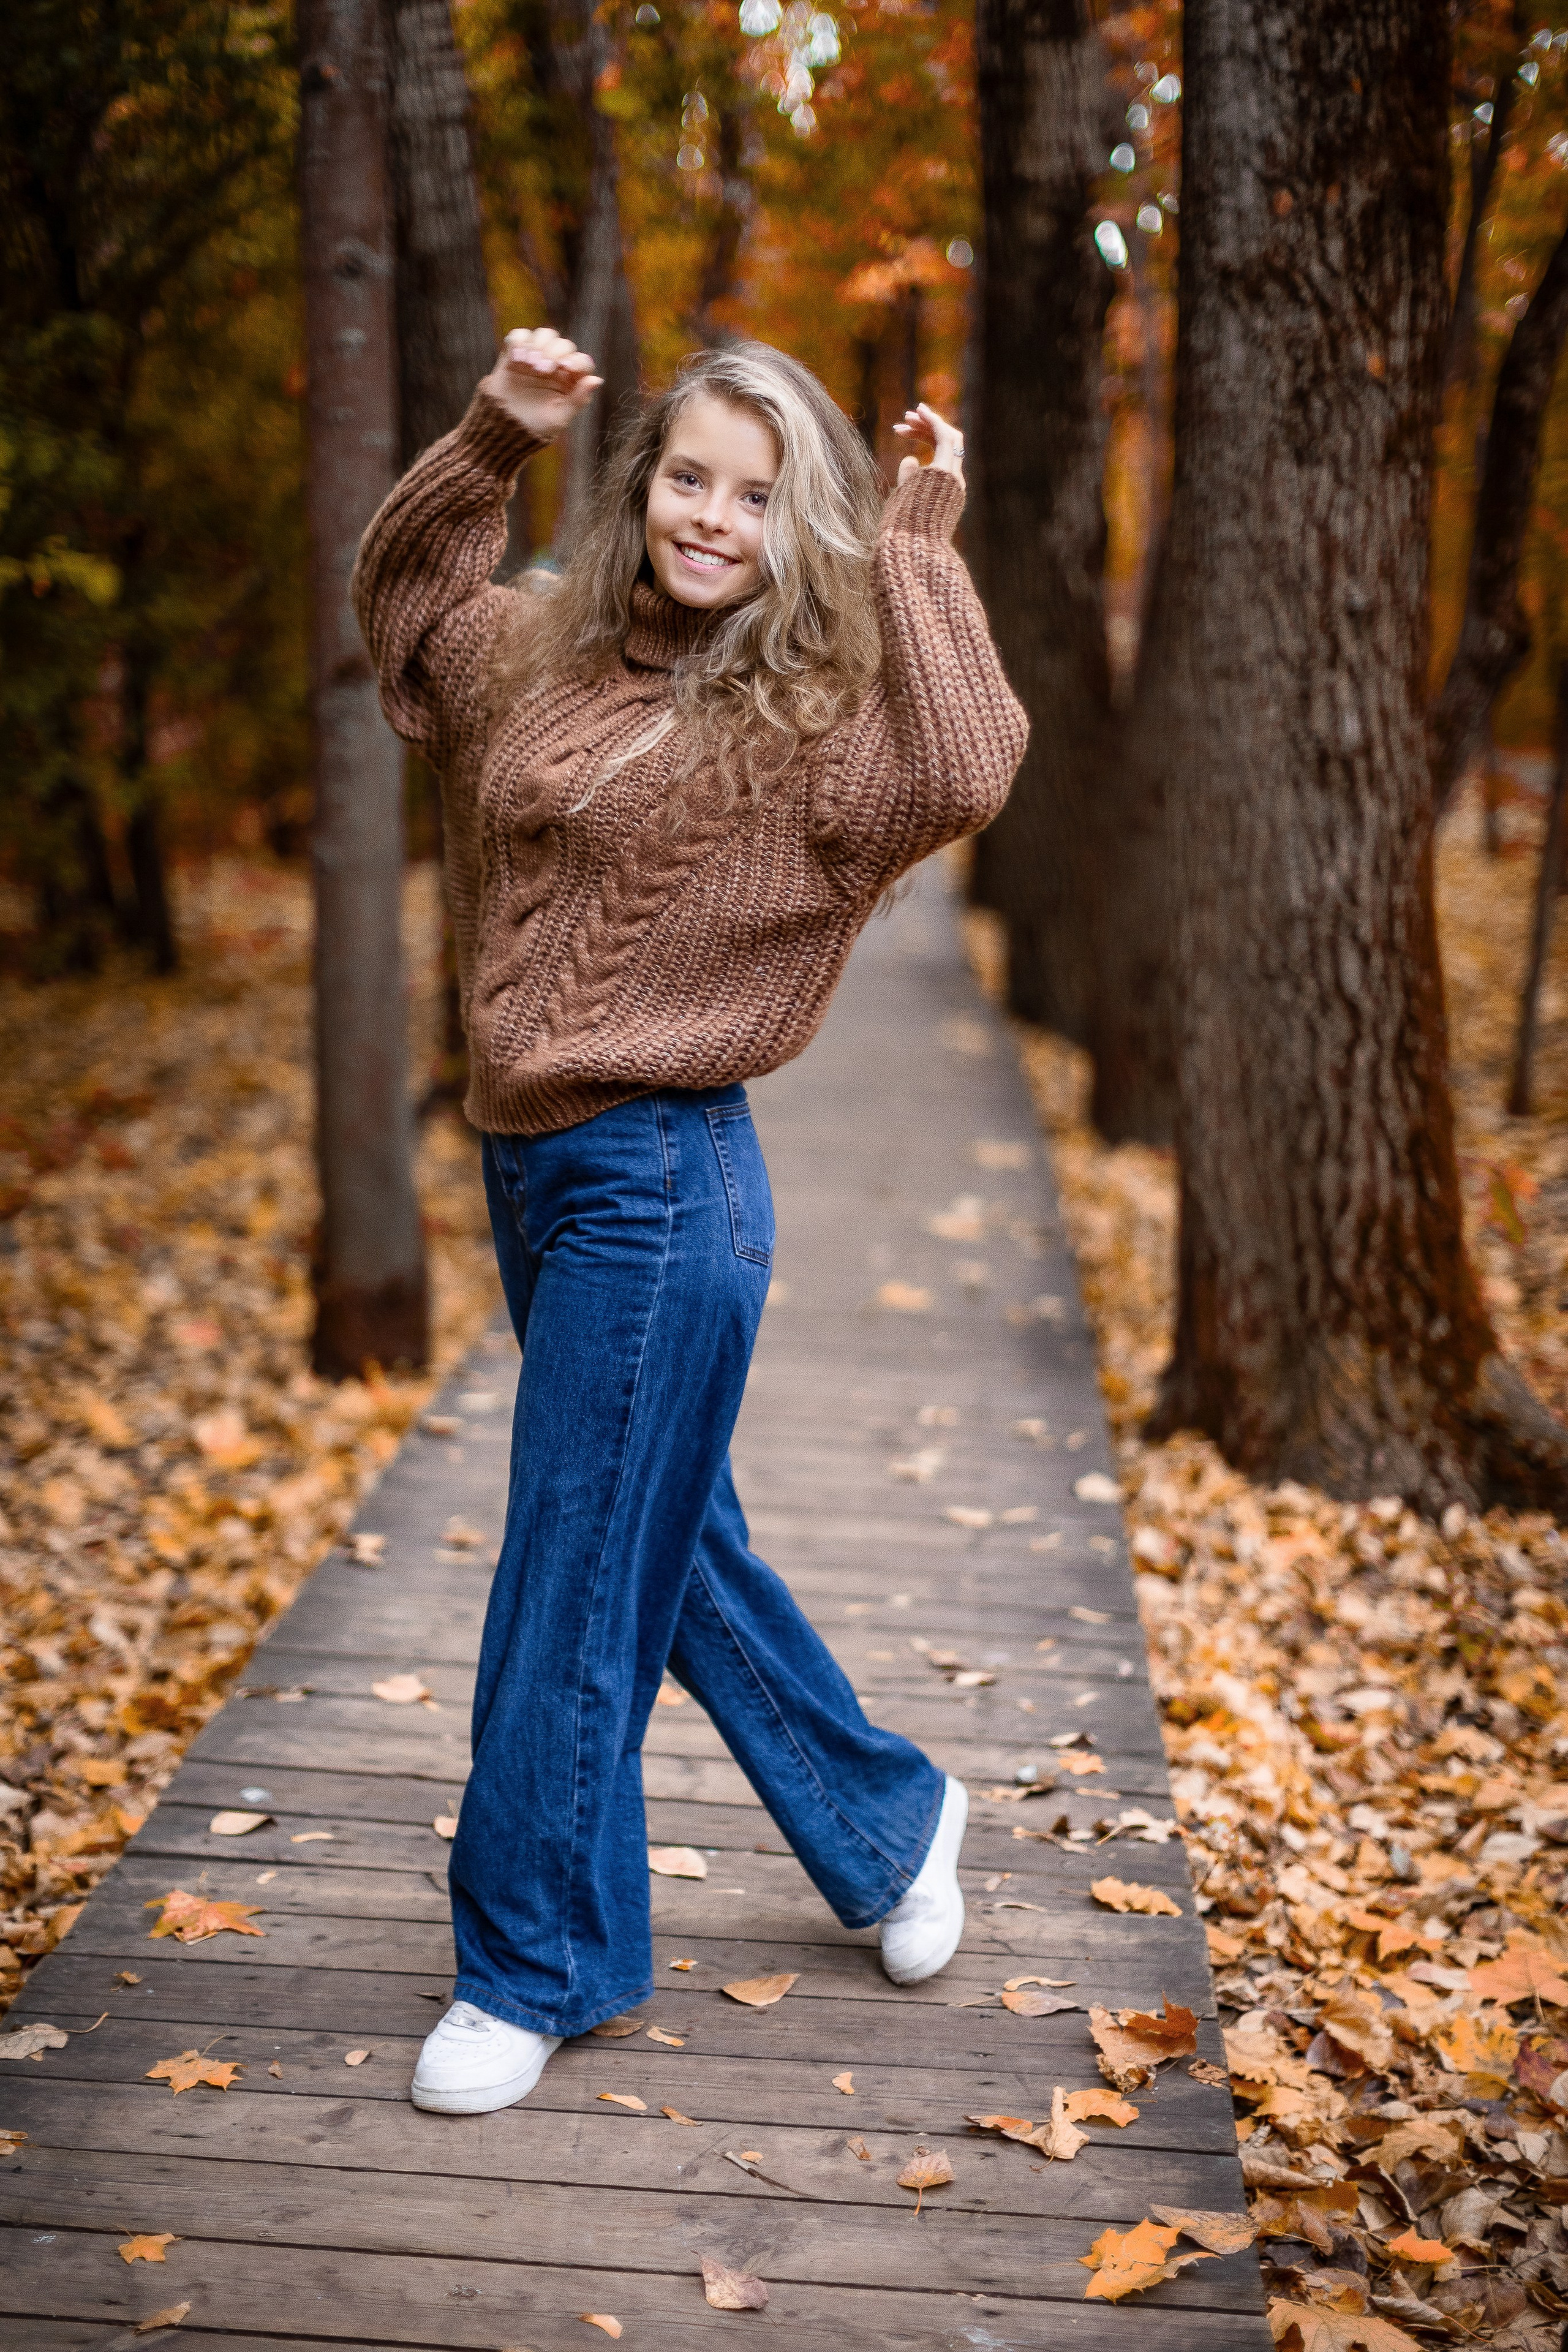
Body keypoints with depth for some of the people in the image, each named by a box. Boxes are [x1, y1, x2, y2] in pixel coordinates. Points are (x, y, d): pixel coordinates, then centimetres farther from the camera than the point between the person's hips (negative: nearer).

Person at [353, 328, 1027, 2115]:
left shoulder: (812, 714, -10)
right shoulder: (543, 657, 9)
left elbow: (968, 772, -28)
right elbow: (400, 587, 24)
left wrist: (919, 547, -21)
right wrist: (493, 436, 9)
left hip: (658, 1179, -7)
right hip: (530, 1165, 8)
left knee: (574, 1587, 0)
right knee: (680, 1555, 19)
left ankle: (532, 1966, 18)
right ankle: (890, 1820, 39)